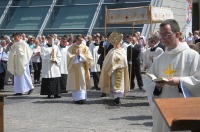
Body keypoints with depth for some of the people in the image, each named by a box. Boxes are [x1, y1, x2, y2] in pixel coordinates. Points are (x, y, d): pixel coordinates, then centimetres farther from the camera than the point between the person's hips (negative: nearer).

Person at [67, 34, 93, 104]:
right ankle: (76, 98, 5)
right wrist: (76, 55, -13)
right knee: (75, 83, 0)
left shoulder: (85, 48, 5)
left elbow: (89, 57, -1)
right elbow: (69, 57, -6)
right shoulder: (71, 47, 3)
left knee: (82, 83, -3)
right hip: (74, 68, -1)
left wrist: (81, 55, -10)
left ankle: (82, 98, -4)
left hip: (82, 68, 1)